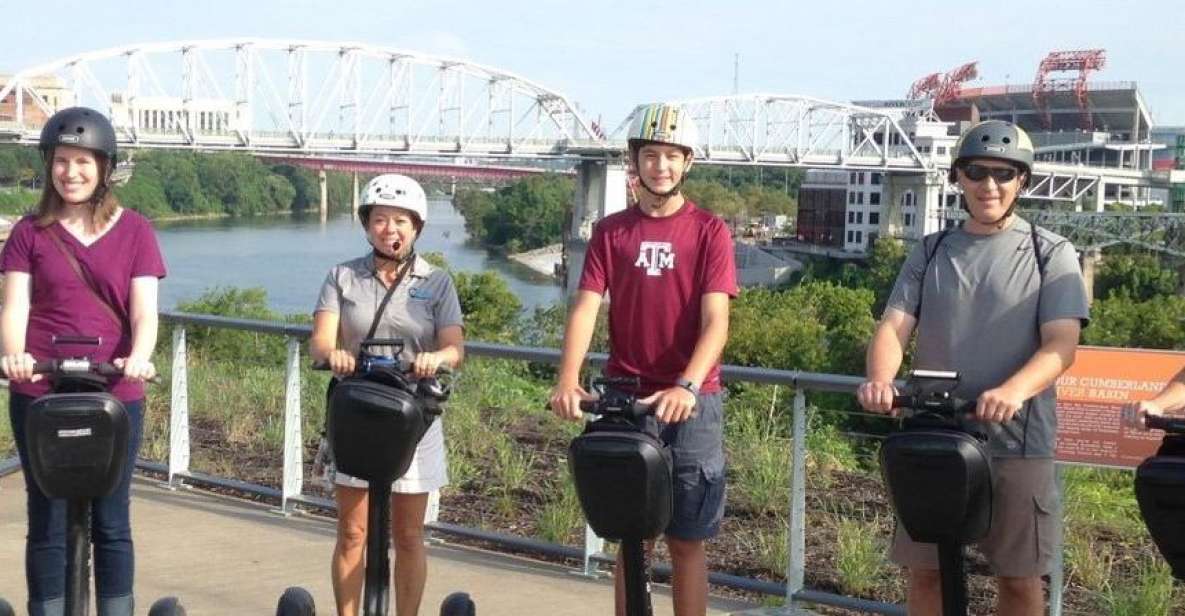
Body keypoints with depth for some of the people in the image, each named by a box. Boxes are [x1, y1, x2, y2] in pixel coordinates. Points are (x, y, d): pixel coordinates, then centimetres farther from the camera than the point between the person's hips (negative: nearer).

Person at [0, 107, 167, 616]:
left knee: (111, 523, 6)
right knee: (48, 522, 4)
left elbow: (144, 311, -4)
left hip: (115, 396, 0)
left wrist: (138, 358, -25)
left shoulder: (134, 231, 4)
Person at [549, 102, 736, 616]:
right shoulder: (610, 232, 5)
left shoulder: (709, 231, -1)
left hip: (691, 402, -2)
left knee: (686, 541, 3)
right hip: (625, 399, 2)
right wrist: (567, 379, -22)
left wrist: (687, 386, -27)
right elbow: (585, 308, -5)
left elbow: (715, 321, -11)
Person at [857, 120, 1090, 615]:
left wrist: (1013, 392, -30)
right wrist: (880, 380, -23)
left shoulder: (1051, 254, 1)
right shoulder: (931, 252, 10)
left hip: (1016, 443, -2)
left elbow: (1061, 344, -10)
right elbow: (894, 326, 0)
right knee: (925, 571, 7)